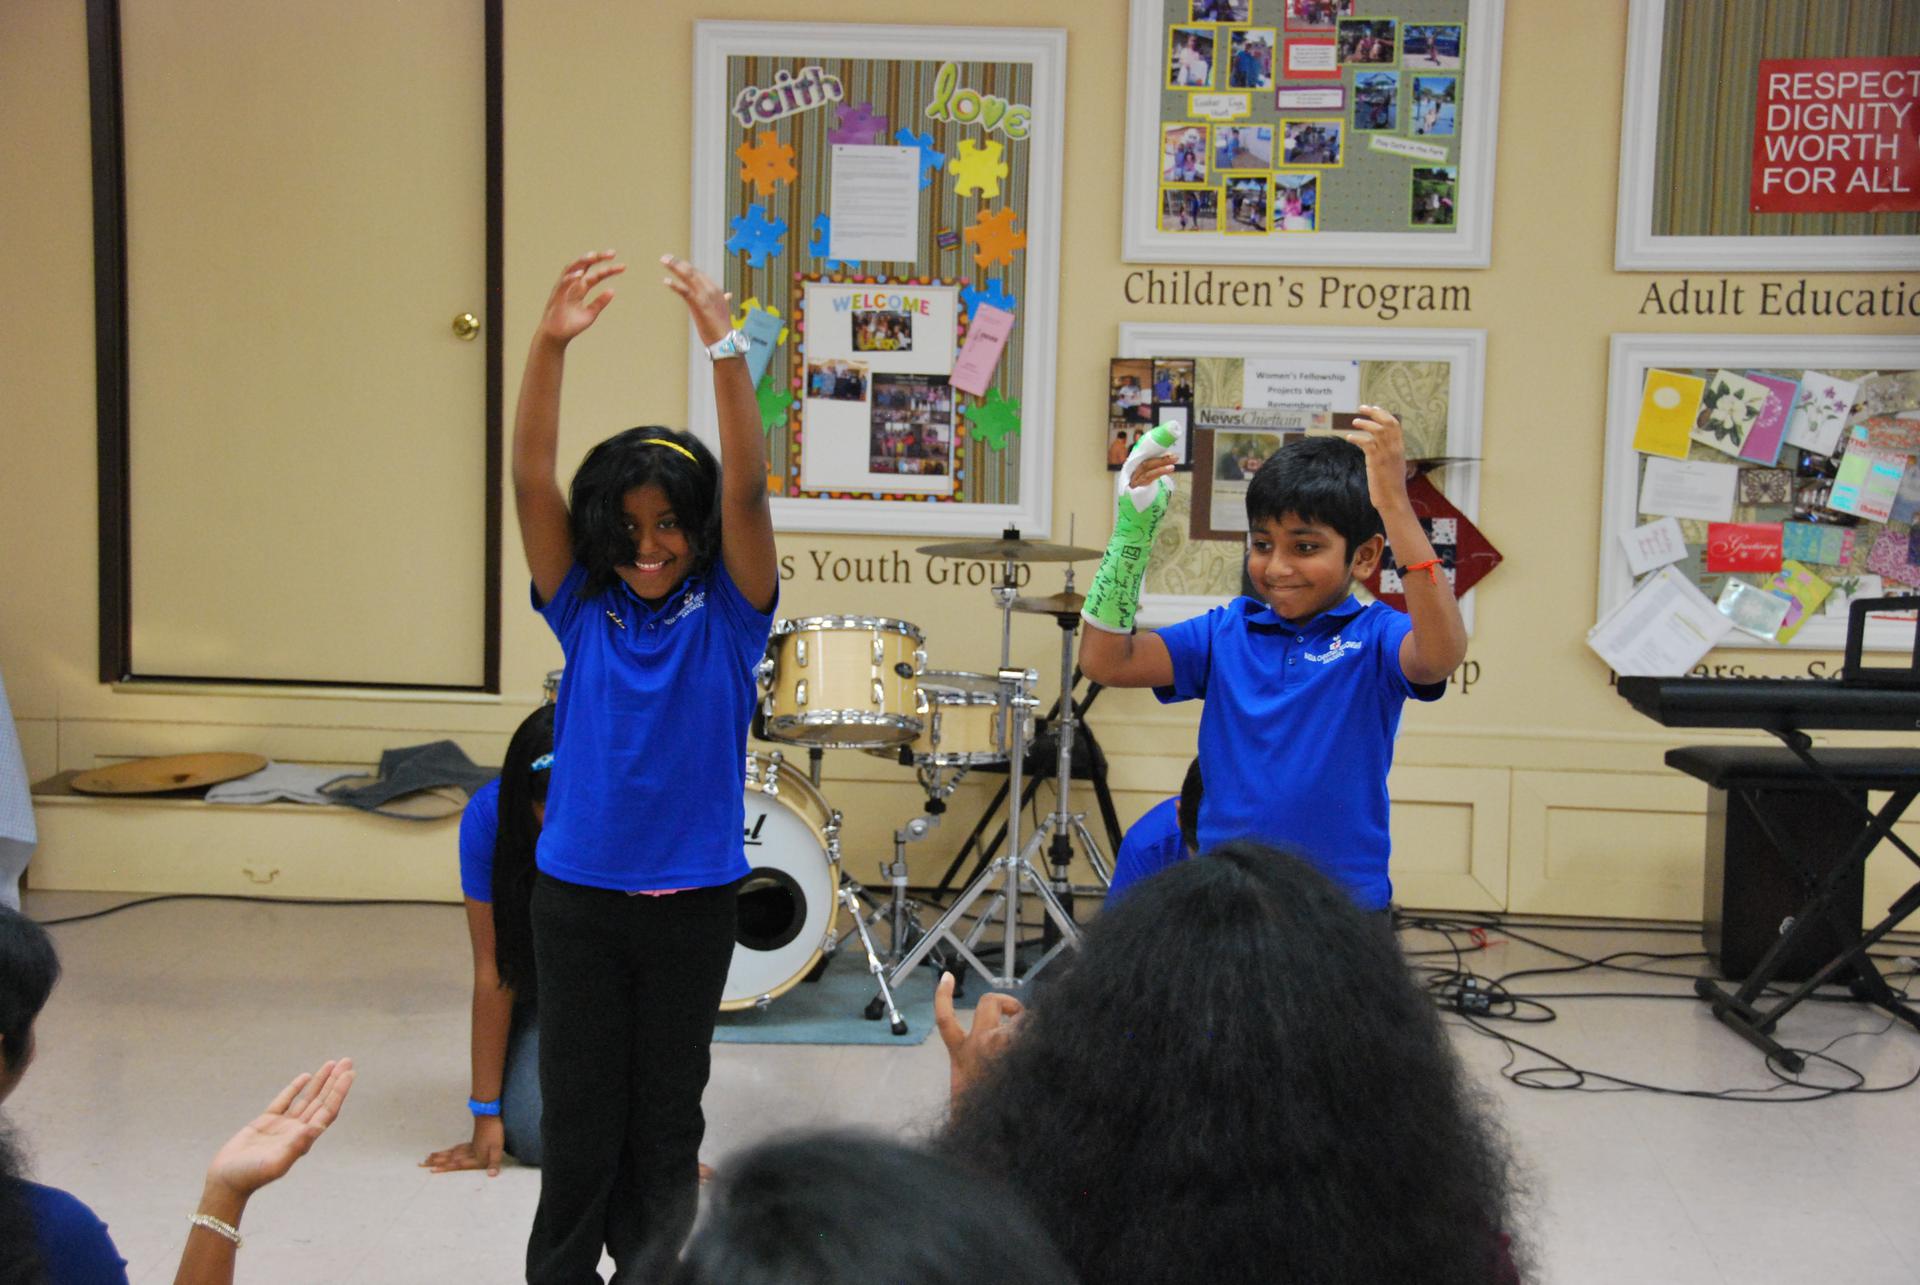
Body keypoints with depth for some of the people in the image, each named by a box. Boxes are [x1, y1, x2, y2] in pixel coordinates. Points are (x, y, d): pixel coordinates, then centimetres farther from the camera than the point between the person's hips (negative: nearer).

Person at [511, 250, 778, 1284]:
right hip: (577, 891, 1)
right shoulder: (582, 608, 1)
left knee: (665, 1117, 10)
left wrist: (725, 346, -30)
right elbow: (531, 481, -11)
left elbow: (746, 489, -18)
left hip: (690, 896, -1)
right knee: (578, 1116, 8)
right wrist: (550, 346, -25)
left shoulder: (726, 615, -3)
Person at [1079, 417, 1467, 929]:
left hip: (1346, 905, -3)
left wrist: (1395, 502, -34)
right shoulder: (1227, 630, 4)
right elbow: (1106, 662, -3)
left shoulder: (1374, 636, -7)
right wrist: (1132, 529, -11)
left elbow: (1440, 655, -29)